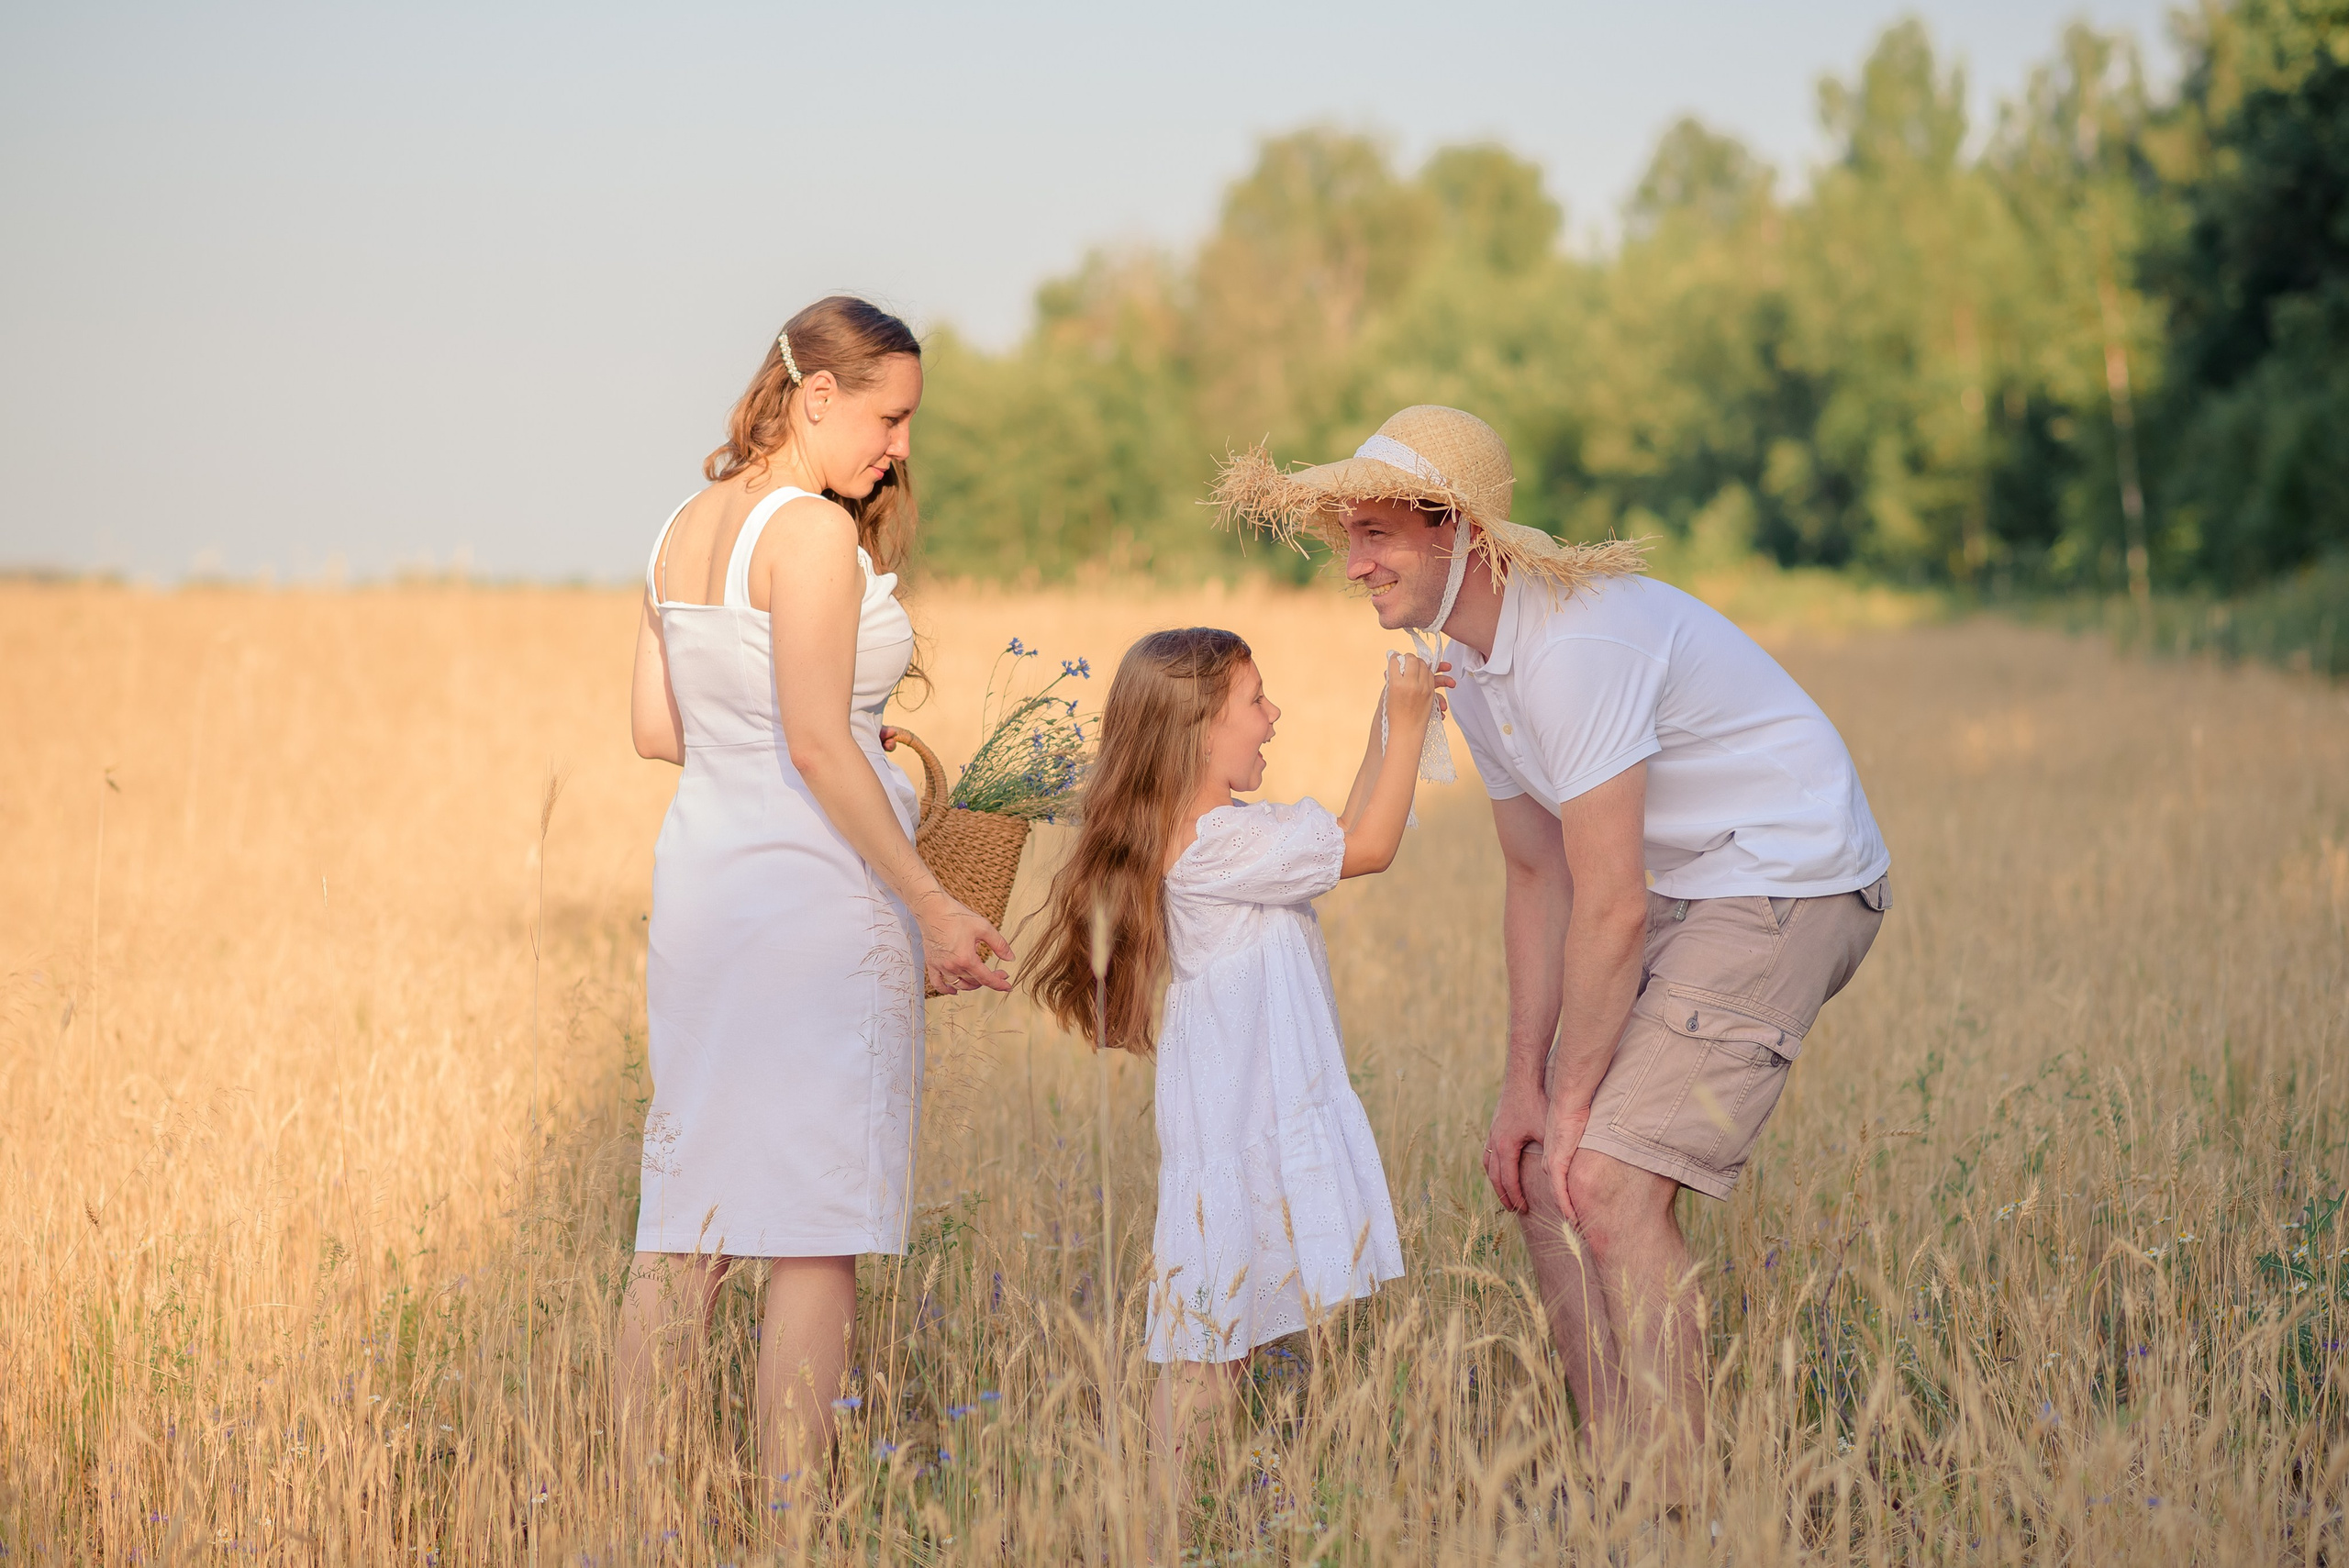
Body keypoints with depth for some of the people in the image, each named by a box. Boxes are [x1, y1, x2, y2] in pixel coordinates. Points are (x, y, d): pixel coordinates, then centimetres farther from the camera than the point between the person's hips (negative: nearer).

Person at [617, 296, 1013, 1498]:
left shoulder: (683, 530, 12)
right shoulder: (815, 531, -12)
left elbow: (654, 727, 15)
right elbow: (818, 745, -18)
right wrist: (932, 906, -17)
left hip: (699, 877, 8)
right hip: (813, 891, -8)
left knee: (683, 1212, 11)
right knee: (815, 1227, -2)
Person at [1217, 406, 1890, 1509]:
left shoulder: (1576, 642, -25)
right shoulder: (1470, 668, 6)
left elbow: (1610, 907, -24)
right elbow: (1537, 876, 11)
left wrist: (1571, 1097, -14)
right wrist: (1525, 1080, 5)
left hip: (1789, 881, -10)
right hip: (1683, 888, 10)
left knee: (1609, 1182, -16)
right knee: (1537, 1170, 6)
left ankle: (1678, 1510, -8)